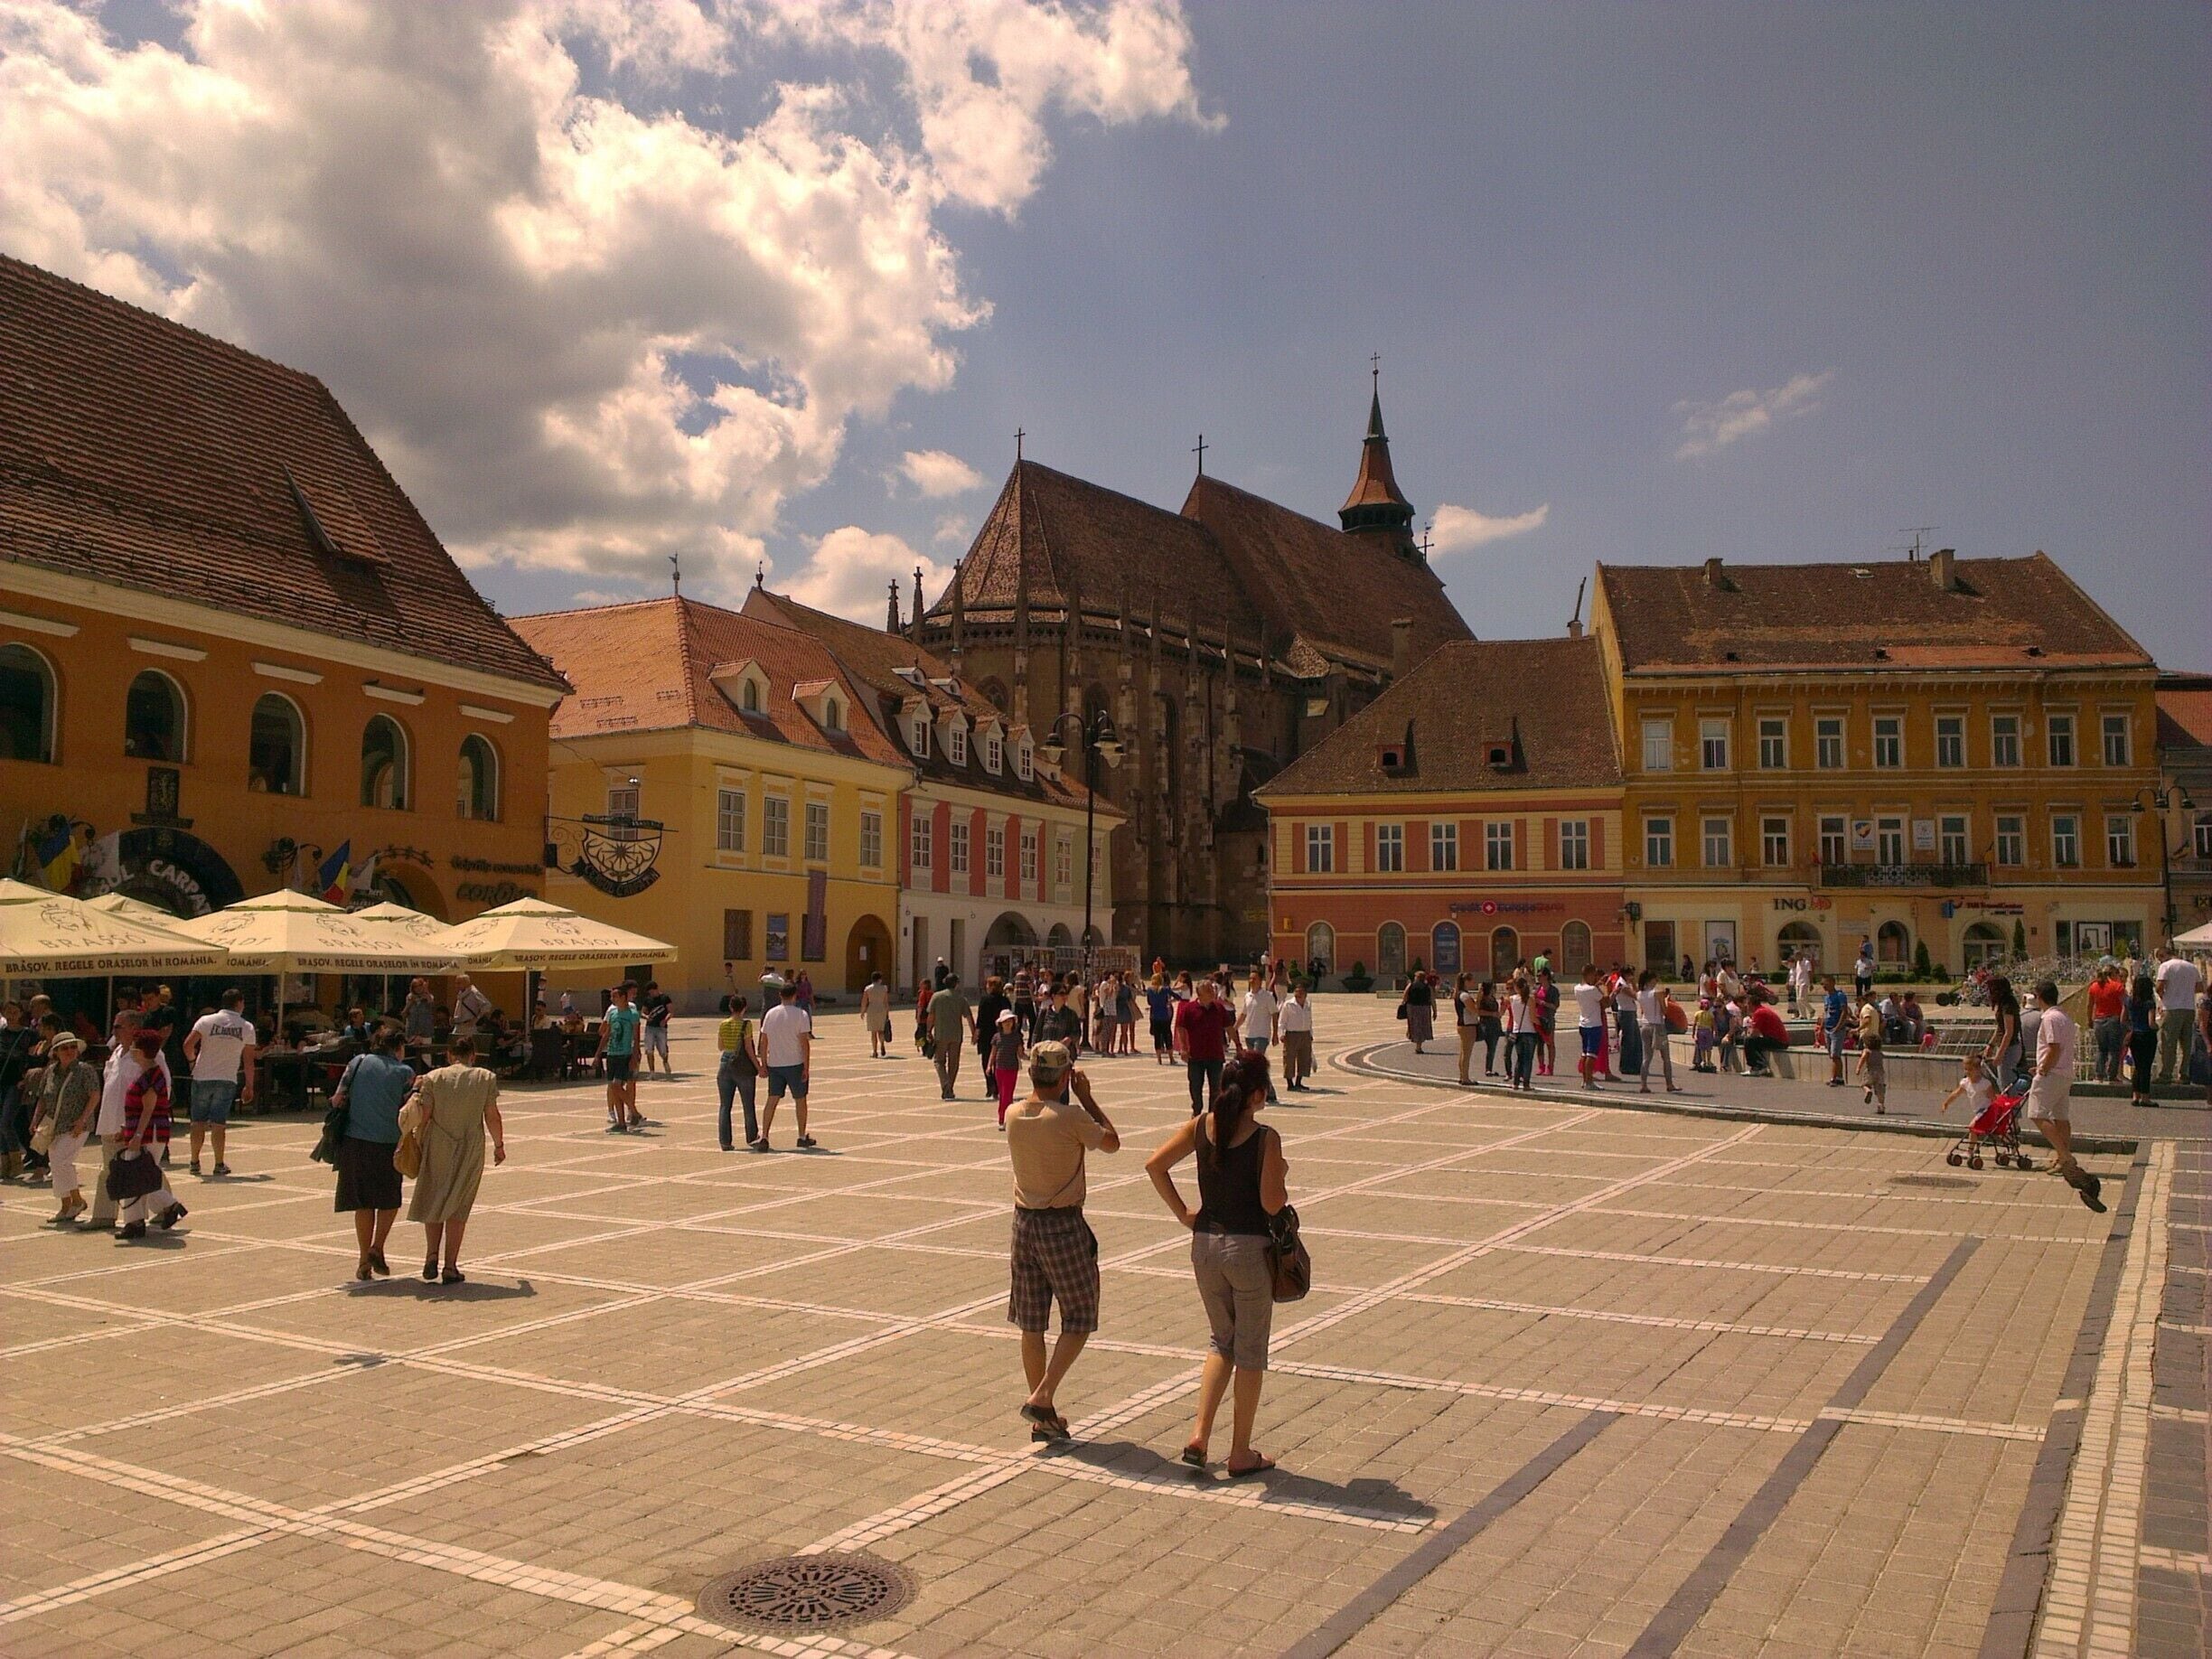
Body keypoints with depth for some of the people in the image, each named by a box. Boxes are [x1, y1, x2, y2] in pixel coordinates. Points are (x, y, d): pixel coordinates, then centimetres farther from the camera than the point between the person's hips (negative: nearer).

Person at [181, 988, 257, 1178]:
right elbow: (248, 1060, 3)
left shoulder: (206, 1021, 0)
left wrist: (193, 1060, 11)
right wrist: (249, 1086, 10)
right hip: (227, 1080, -1)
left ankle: (195, 1162, 15)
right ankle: (219, 1165, 2)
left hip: (202, 1077, 1)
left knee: (198, 1121, 9)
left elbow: (188, 1045, -10)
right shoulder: (247, 1027, 1)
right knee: (219, 1123, 1)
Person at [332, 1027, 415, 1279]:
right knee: (390, 1200, 16)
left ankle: (365, 1262, 13)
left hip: (355, 1141, 3)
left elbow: (337, 1099, 2)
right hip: (388, 1143, -3)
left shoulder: (358, 1062, 7)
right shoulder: (405, 1072, 0)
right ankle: (377, 1247, -2)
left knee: (363, 1202, 12)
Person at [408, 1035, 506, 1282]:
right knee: (458, 1207, 6)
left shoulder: (433, 1078, 0)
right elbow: (492, 1116, 1)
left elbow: (424, 1116, -4)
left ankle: (432, 1255, 3)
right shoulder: (486, 1078, 0)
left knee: (433, 1203, 18)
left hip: (437, 1148, 1)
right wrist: (499, 1145, 12)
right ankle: (450, 1268, 5)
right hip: (470, 1150, -1)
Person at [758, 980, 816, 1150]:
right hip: (795, 1064, -3)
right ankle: (802, 1137, 18)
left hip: (774, 1064, 3)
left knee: (772, 1100, 5)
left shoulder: (770, 1014, 5)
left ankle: (764, 1137, -4)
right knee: (800, 1100, 11)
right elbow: (804, 1042, -12)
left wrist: (764, 1064, 12)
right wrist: (807, 1067, -9)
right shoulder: (801, 1014, -8)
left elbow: (763, 1042, 6)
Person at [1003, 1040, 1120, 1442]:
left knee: (1031, 1325, 11)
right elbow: (1112, 1142, 0)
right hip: (1063, 1226, -6)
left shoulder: (1013, 1116, -1)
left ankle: (1044, 1418, 19)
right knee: (1079, 1321, 9)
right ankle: (1041, 1399, -2)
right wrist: (1086, 1096, 2)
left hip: (1025, 1223, 6)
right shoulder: (1071, 1117, -17)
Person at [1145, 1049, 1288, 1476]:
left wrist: (1182, 1212, 6)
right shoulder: (1265, 1139, -15)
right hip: (1249, 1248, -5)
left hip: (1205, 1244, 5)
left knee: (1221, 1341, 22)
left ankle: (1199, 1436, 11)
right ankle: (1241, 1454, 17)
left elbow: (1155, 1164, -1)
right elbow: (1272, 1204, -15)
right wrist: (1281, 1173, 4)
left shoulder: (1201, 1127, -1)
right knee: (1250, 1351, 10)